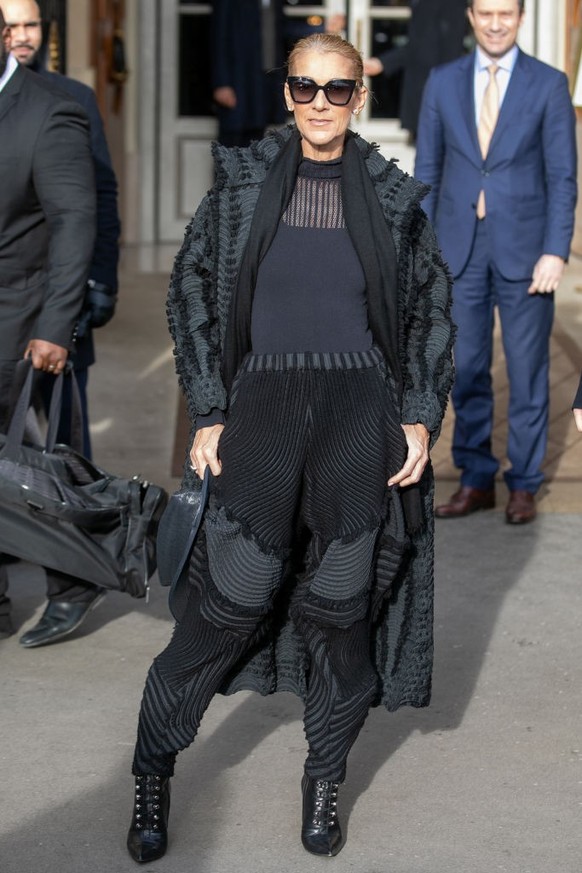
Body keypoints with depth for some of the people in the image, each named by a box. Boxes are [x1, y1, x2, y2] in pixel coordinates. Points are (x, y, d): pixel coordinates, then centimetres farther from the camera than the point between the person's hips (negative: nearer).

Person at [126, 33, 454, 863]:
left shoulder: (392, 197, 7)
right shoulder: (241, 183, 5)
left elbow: (431, 309, 12)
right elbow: (192, 292, 7)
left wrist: (421, 417, 3)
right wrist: (208, 413, 0)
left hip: (361, 419, 1)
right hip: (262, 411, -1)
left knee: (341, 610, 5)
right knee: (229, 606, -3)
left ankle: (324, 783, 22)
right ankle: (152, 775, 13)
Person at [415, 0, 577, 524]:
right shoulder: (443, 82, 6)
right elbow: (427, 171, 8)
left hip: (523, 250, -2)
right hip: (459, 249, 2)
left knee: (527, 372, 4)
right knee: (467, 370, 8)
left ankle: (524, 485, 16)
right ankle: (476, 480, 19)